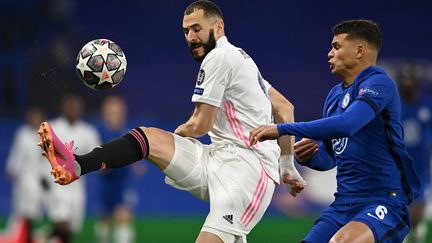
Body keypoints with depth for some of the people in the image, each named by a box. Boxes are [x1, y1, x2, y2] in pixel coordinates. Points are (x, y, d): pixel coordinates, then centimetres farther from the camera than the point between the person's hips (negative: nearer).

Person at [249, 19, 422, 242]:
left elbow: (346, 125, -29)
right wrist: (308, 157, 0)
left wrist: (282, 129, -25)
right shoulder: (334, 96, 16)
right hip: (344, 204, 9)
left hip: (384, 204, -9)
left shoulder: (378, 83, -11)